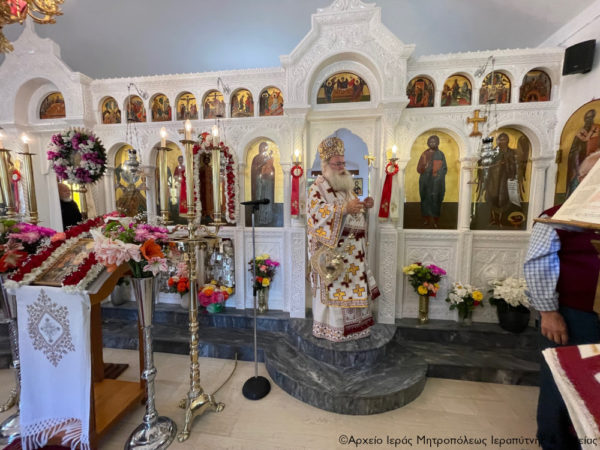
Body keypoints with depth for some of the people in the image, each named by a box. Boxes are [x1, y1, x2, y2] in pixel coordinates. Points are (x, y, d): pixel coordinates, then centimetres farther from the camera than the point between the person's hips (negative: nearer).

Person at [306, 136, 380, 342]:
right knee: (332, 288, -1)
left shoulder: (345, 186, 17)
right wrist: (344, 208, -31)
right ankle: (329, 328, 15)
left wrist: (364, 205, 3)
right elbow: (317, 211, -23)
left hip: (351, 250, 8)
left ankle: (352, 324, 29)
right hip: (331, 249, -8)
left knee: (353, 286, 13)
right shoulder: (317, 187, -7)